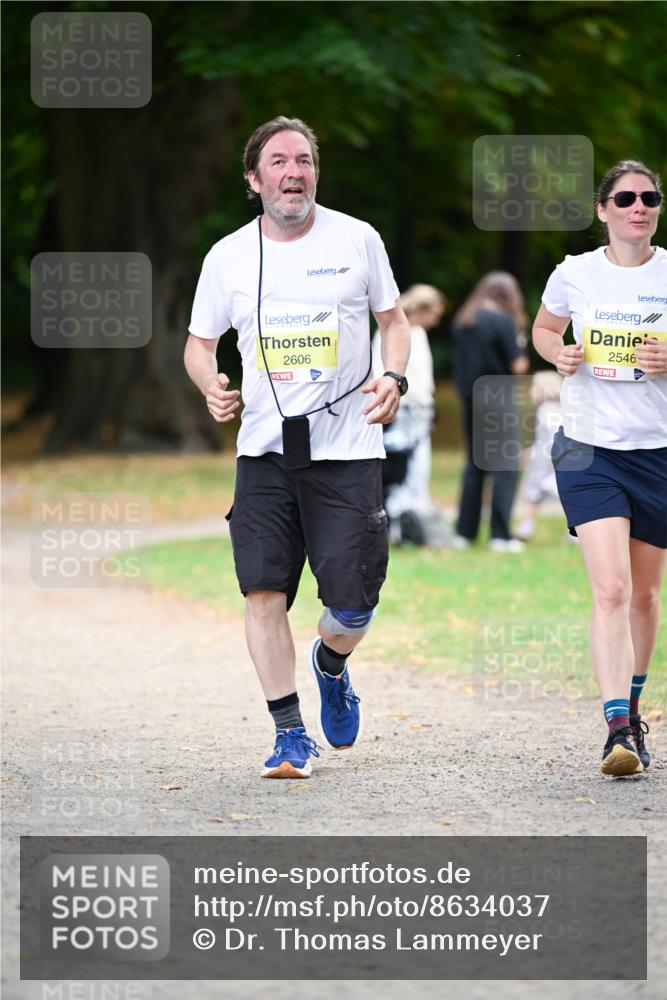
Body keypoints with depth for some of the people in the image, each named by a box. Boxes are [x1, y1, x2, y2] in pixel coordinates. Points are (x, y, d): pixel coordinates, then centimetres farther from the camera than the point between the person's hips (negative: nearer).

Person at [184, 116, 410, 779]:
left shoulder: (357, 240, 2)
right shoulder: (227, 257, 4)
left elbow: (392, 320, 13)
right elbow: (199, 343, 13)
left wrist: (394, 378, -7)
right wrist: (210, 386, -9)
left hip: (347, 448, -1)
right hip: (265, 449, 1)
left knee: (352, 606, -4)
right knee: (264, 592, -10)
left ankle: (331, 663, 32)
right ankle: (290, 735, 1)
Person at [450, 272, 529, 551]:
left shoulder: (461, 321, 8)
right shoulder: (504, 321, -12)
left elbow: (458, 361, 12)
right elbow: (518, 366, -11)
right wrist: (520, 342, 4)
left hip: (469, 399, 7)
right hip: (498, 400, -7)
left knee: (474, 465, 15)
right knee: (506, 467, -2)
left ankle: (464, 532, 14)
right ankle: (500, 535, -7)